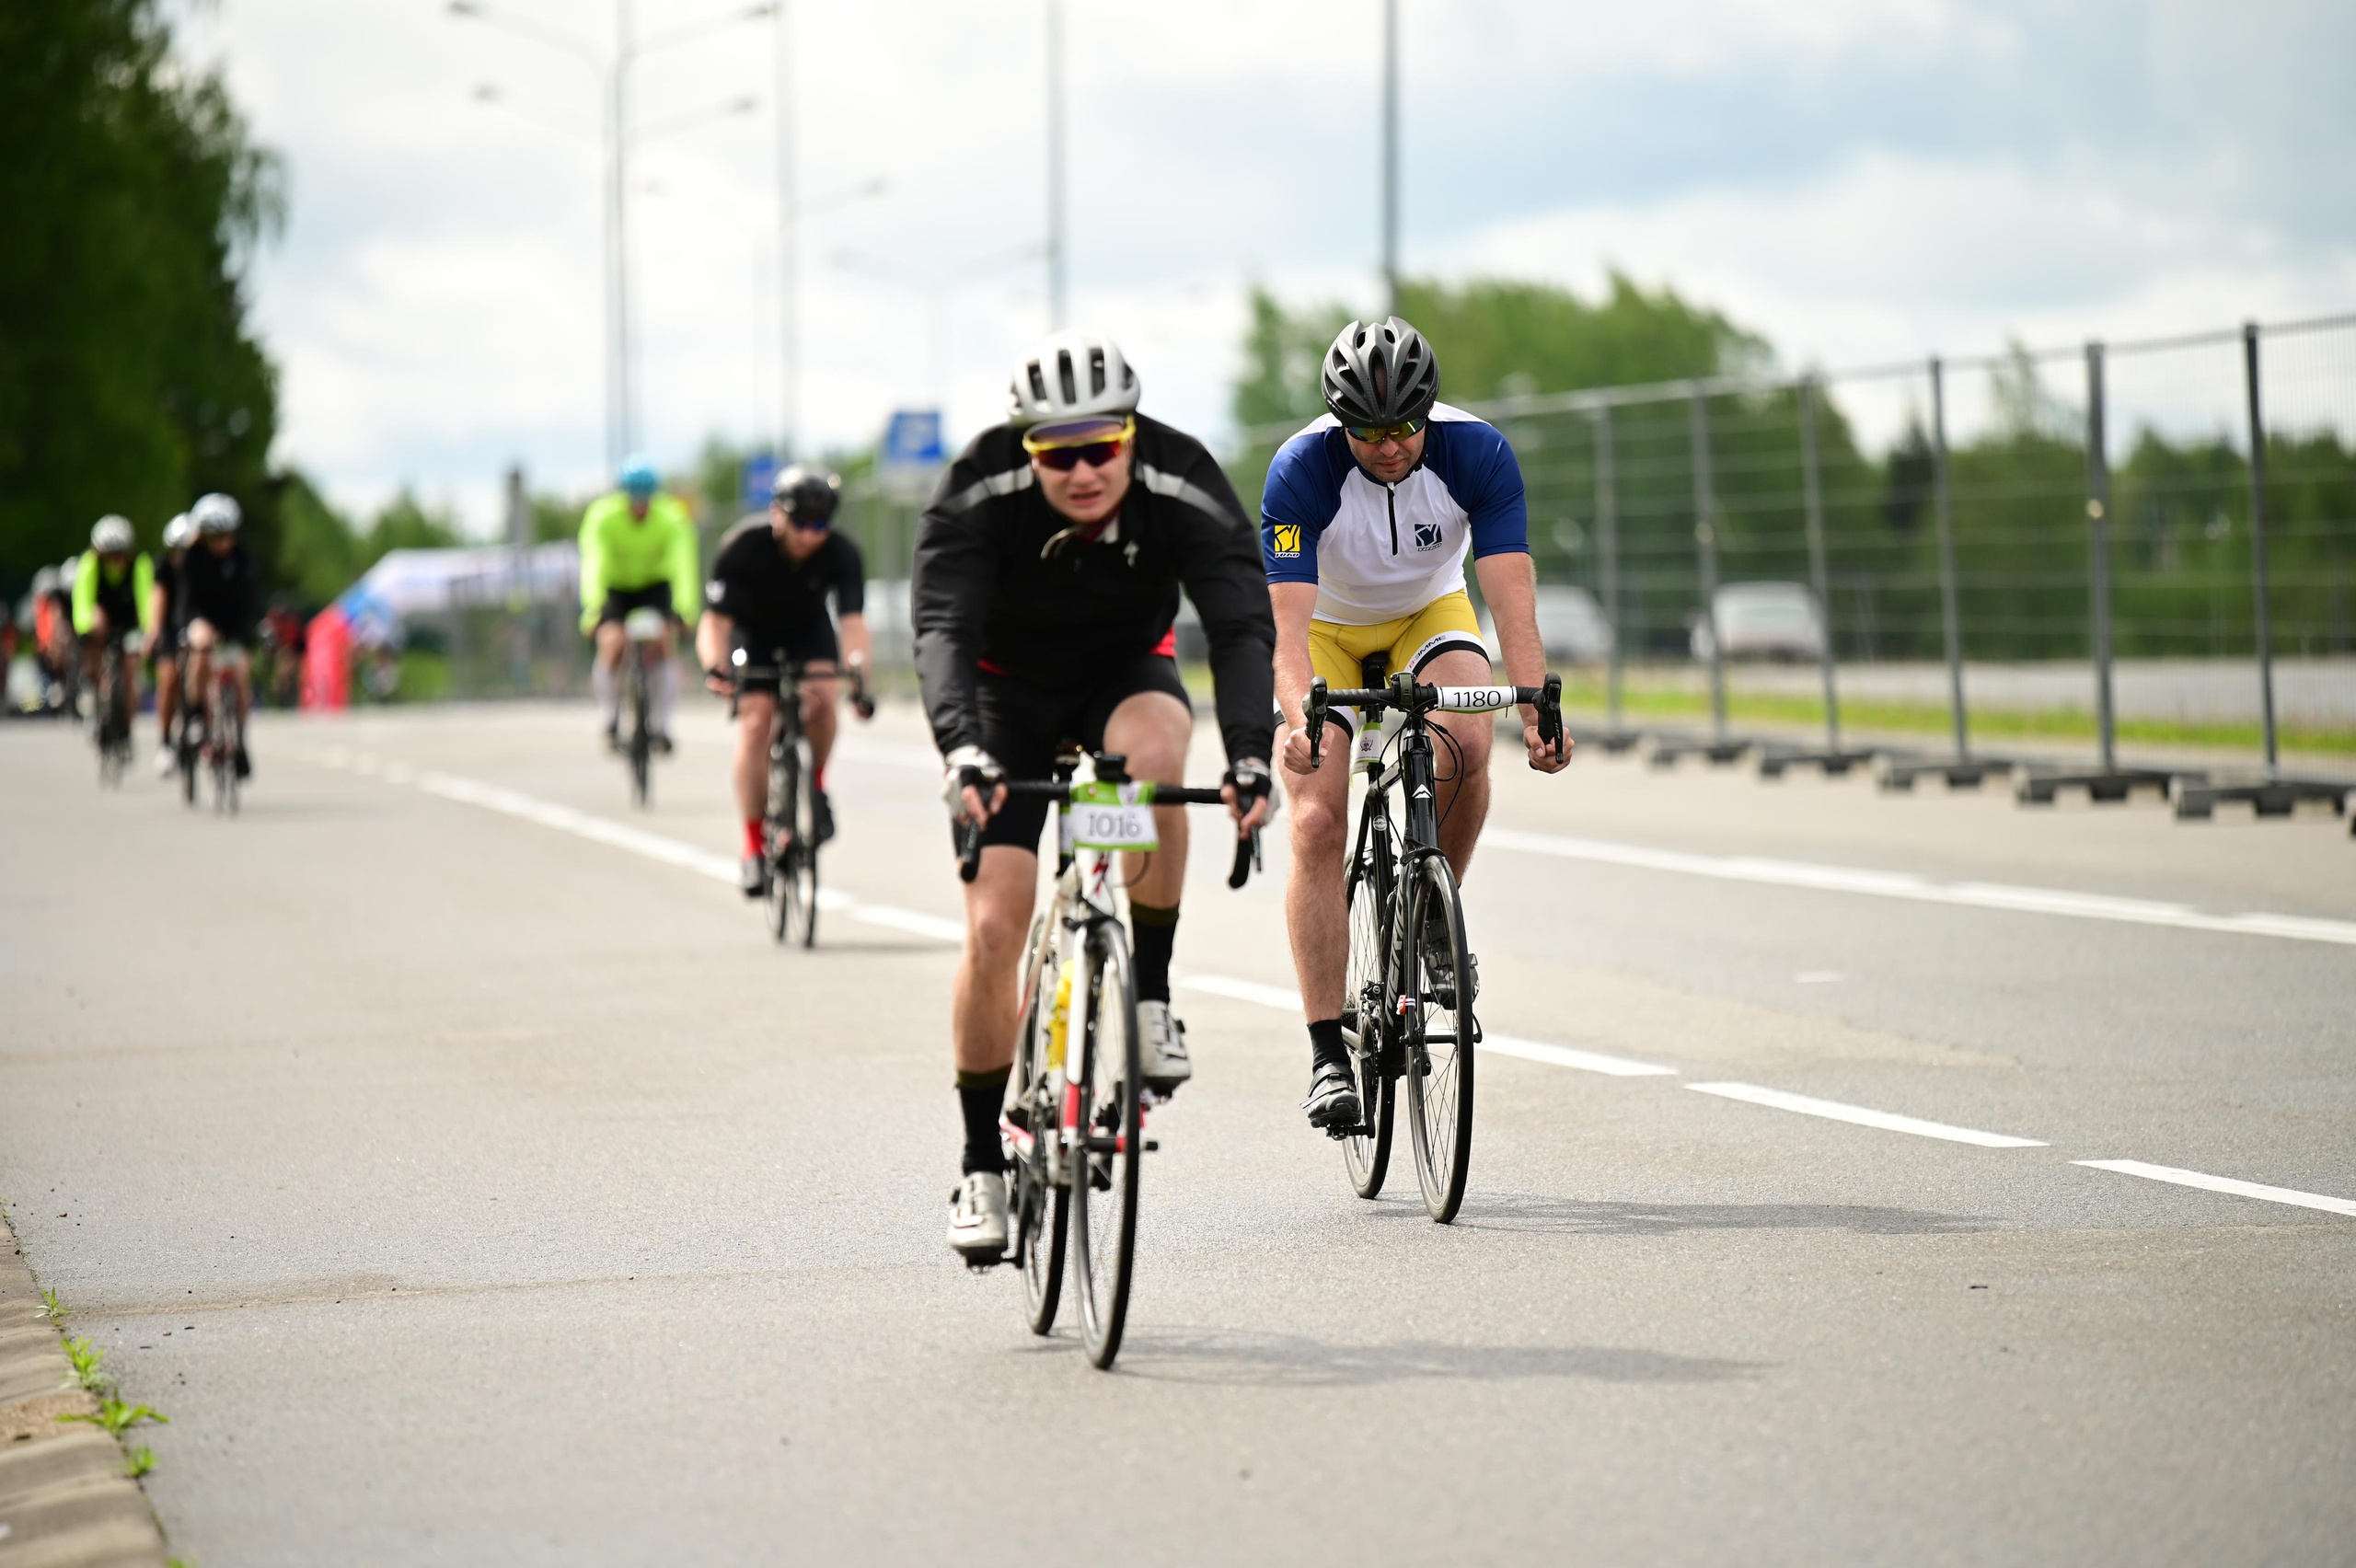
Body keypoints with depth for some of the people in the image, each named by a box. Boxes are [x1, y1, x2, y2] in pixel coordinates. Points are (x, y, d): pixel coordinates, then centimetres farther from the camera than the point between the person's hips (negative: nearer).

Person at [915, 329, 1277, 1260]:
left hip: (1125, 672, 1)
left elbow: (1243, 625, -32)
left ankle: (1149, 999, -20)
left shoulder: (1182, 489, -26)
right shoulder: (981, 493, -28)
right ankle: (983, 1167, 4)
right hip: (1009, 690, 0)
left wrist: (1249, 755, -48)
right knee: (994, 926, -12)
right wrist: (962, 746, -55)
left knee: (1154, 752, -37)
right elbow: (942, 627, -36)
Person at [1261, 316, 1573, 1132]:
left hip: (1428, 615, 1)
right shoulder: (1300, 471, -30)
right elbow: (1289, 622, -36)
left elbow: (1513, 603, -31)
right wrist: (1299, 722, -54)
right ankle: (1328, 1055, -12)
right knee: (1318, 824, -16)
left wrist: (1537, 711, -46)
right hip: (1329, 628, -1)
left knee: (1465, 747, -30)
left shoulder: (1476, 453, -26)